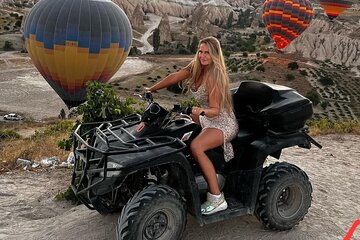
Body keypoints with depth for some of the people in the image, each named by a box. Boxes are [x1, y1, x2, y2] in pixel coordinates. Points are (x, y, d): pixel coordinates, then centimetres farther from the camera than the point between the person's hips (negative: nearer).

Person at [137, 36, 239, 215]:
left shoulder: (214, 76, -22)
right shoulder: (196, 66, 0)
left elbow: (215, 110, -24)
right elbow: (174, 77, -1)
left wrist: (202, 111, -43)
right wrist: (151, 89, -5)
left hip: (223, 123, -10)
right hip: (206, 119, 10)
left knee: (196, 146, -33)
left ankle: (216, 198, -25)